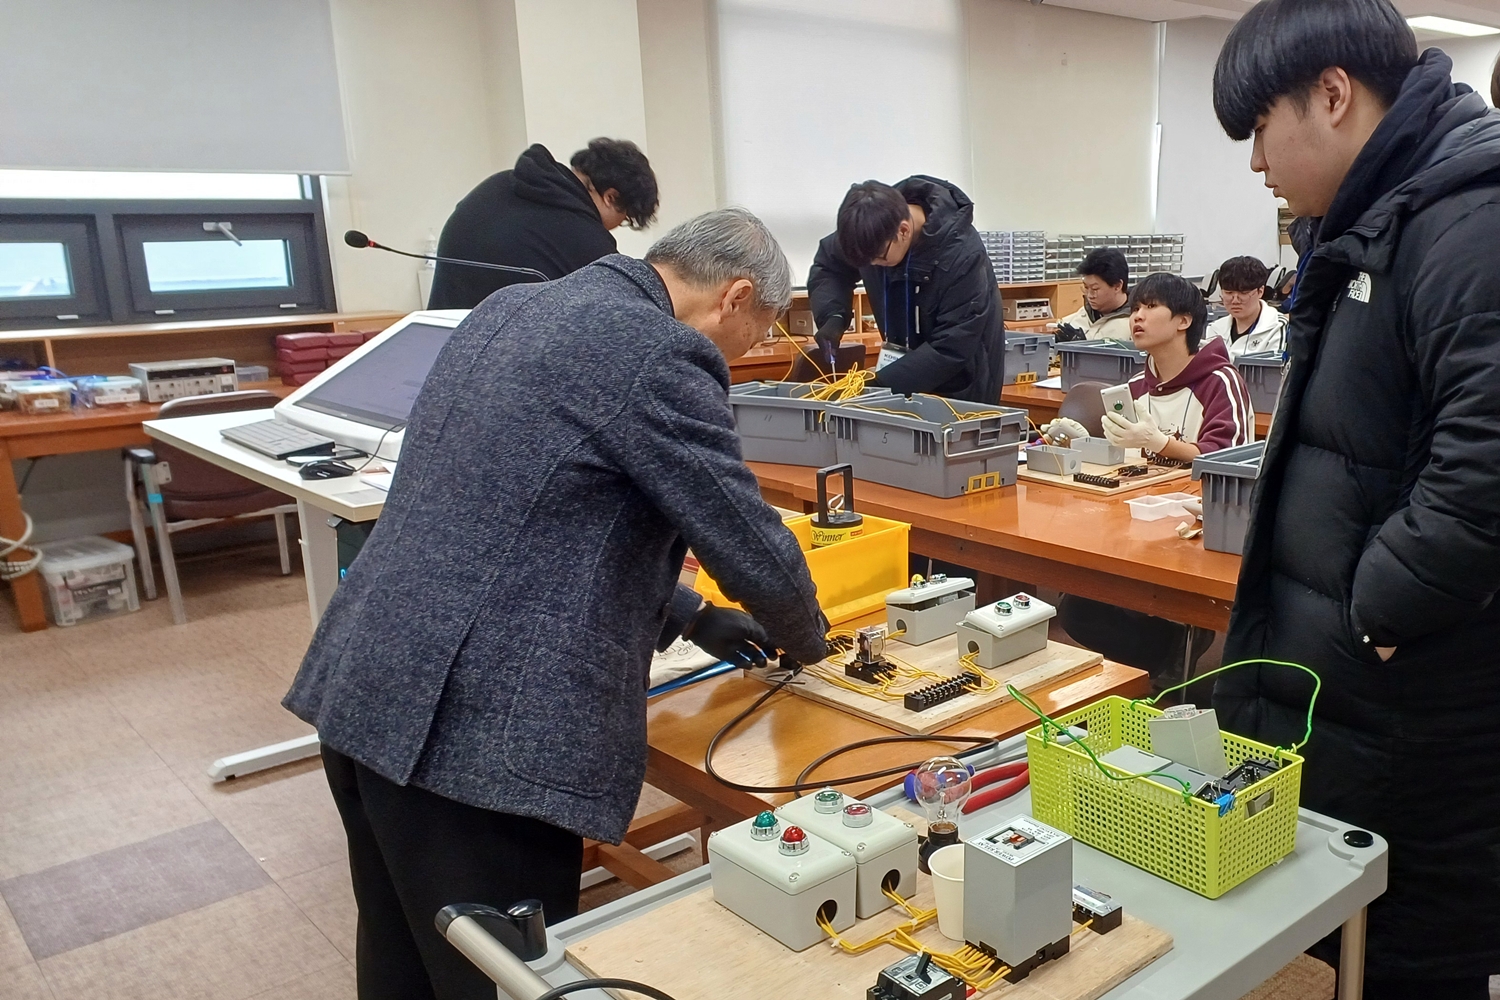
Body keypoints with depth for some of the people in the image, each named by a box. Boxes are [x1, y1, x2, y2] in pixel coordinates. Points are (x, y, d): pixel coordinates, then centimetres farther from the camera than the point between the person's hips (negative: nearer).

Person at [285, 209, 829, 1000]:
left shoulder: (510, 309, 15)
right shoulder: (659, 354, -13)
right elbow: (751, 548, -8)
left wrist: (686, 618, 25)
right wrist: (805, 637, 15)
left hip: (363, 690, 9)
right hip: (478, 729, -9)